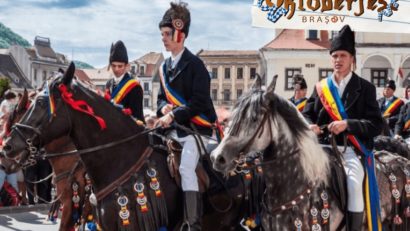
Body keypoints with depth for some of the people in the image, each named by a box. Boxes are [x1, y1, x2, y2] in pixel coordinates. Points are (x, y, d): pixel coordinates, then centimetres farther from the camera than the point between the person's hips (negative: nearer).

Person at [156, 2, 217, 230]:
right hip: (175, 128, 8)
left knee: (186, 168, -22)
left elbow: (199, 102, -17)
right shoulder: (165, 67, 13)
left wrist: (173, 115, -23)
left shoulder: (194, 64, -10)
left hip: (196, 127, -8)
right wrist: (164, 107, -4)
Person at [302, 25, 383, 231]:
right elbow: (306, 114, 16)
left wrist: (347, 124, -18)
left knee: (353, 184, -30)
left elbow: (376, 125, -3)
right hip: (323, 147, 4)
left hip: (350, 149, -3)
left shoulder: (365, 88, 4)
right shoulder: (320, 87, 14)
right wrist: (310, 126, -9)